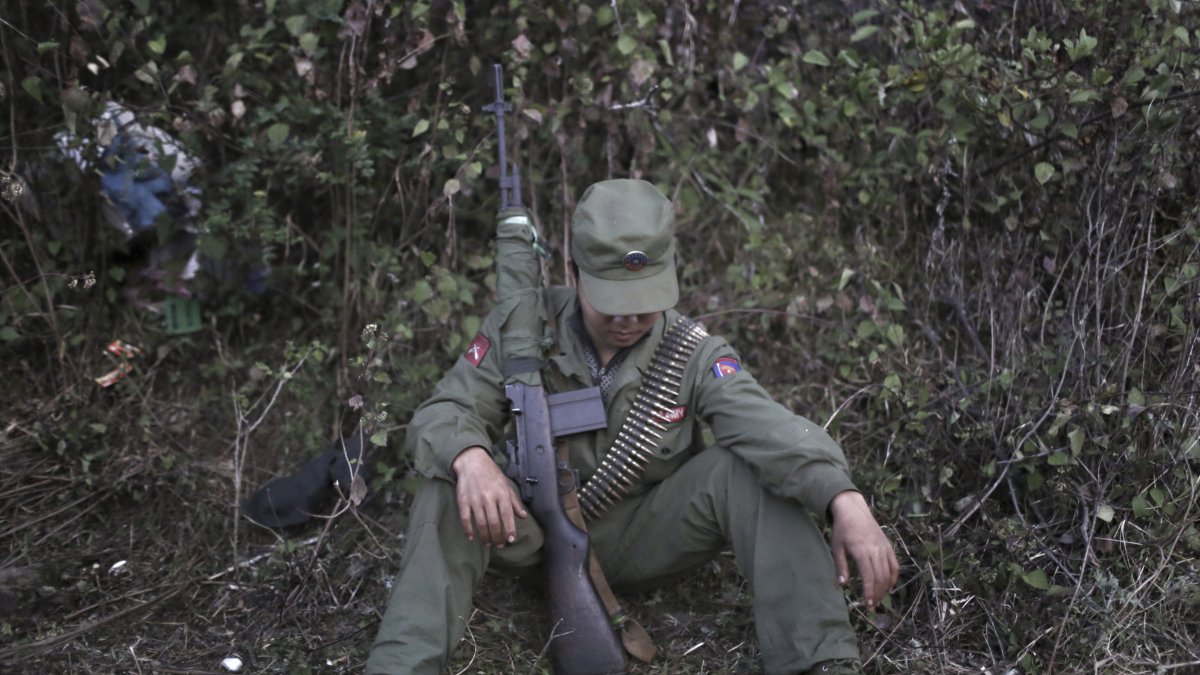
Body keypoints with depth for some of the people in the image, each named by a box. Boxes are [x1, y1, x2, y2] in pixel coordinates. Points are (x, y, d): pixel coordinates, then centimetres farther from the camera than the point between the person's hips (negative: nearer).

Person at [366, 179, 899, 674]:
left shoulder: (693, 355, -10)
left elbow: (771, 431, -25)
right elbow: (445, 413, -11)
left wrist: (846, 501, -45)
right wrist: (470, 459, -38)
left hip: (644, 538, 0)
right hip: (539, 528, 0)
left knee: (746, 470, -23)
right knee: (449, 493, -27)